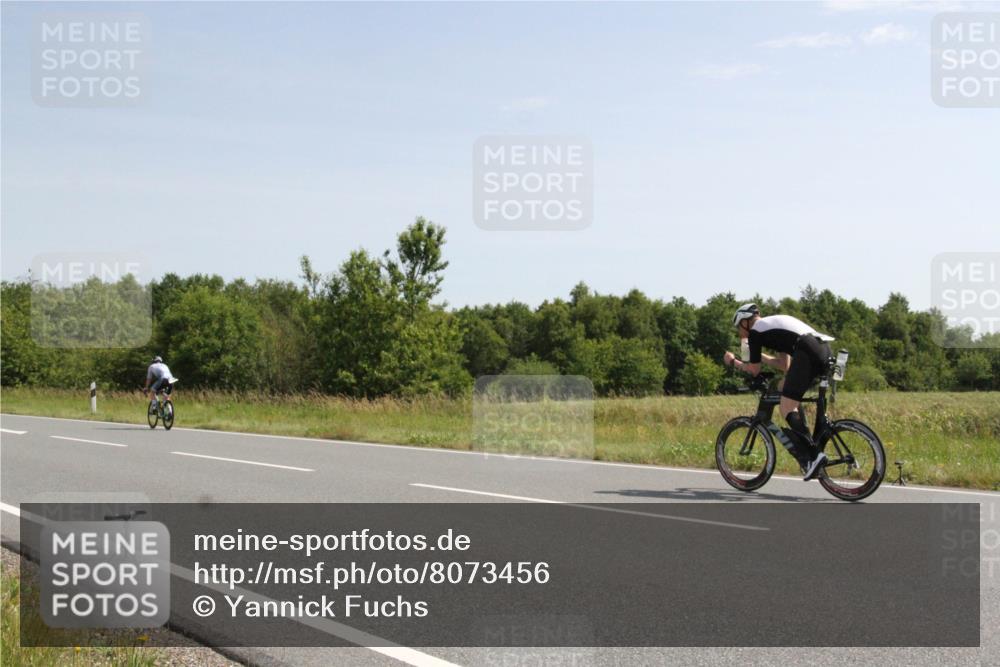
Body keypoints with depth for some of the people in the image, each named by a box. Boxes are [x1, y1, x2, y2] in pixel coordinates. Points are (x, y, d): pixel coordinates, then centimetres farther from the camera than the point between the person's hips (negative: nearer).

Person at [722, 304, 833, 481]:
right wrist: (759, 355, 42)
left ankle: (813, 455, -20)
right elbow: (785, 365, 36)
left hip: (807, 351, -9)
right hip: (825, 349, 9)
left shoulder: (755, 331, 11)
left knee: (786, 408, -4)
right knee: (786, 389, 25)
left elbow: (754, 370, 16)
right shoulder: (775, 323, 35)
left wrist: (733, 362, 33)